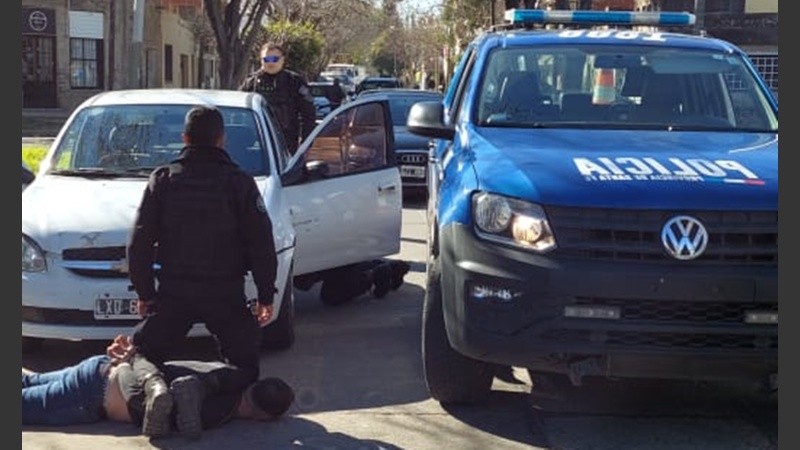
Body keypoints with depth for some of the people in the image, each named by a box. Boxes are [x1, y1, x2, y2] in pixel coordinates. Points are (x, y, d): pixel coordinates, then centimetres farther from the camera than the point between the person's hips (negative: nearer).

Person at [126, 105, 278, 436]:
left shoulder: (163, 179, 2)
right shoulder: (239, 182, -1)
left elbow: (140, 243, 1)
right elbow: (261, 244, -4)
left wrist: (144, 292, 10)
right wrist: (266, 296, 3)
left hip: (173, 292, 1)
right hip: (226, 293, 0)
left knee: (145, 354, 13)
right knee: (243, 362, 15)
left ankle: (154, 387, -22)